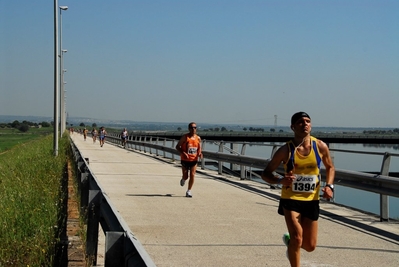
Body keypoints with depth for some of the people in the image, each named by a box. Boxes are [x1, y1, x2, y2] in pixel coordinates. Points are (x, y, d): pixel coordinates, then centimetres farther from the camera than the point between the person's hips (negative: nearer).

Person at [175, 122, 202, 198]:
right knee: (185, 177, 4)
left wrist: (200, 153, -6)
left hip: (194, 160, 2)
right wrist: (183, 153, -23)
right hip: (185, 160, -2)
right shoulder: (185, 137, -9)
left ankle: (189, 191, 8)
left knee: (192, 176, -5)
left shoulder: (198, 138, 2)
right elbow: (177, 147, -7)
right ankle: (183, 179, 42)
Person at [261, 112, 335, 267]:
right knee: (297, 236, -21)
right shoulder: (286, 150, -9)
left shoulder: (320, 147, -3)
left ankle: (289, 241, 43)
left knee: (310, 246, 9)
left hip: (311, 200, 3)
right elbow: (266, 174, -4)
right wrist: (280, 180, -25)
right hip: (290, 199, -3)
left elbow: (330, 167, 15)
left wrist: (329, 186, -4)